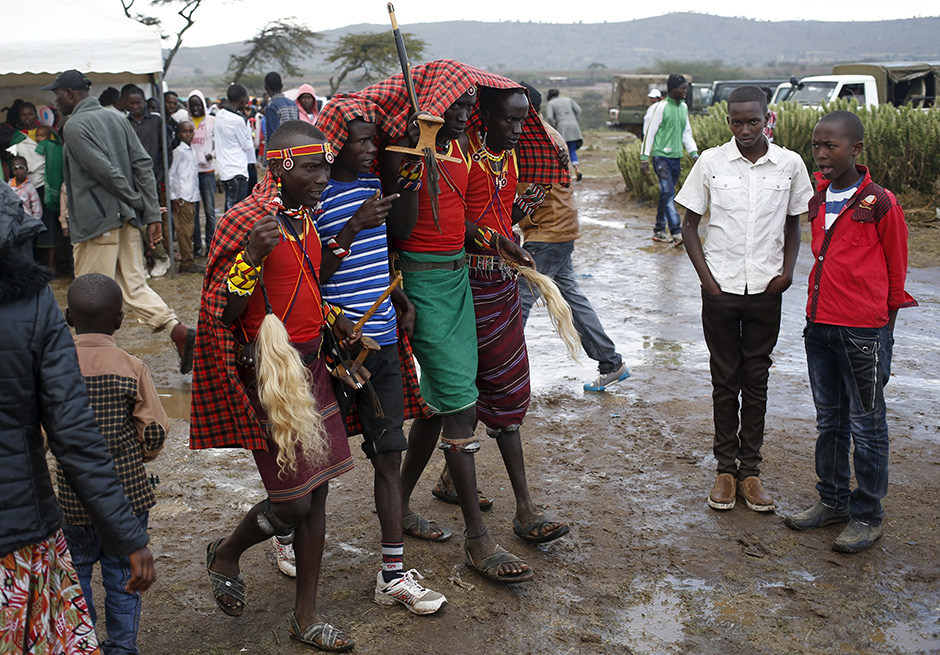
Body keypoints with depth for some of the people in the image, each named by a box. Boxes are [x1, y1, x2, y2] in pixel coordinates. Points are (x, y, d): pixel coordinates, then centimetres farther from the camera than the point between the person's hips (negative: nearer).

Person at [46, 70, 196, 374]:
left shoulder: (75, 126, -10)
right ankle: (179, 331, -6)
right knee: (134, 286, 9)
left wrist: (136, 201, -5)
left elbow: (106, 171, -19)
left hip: (96, 221, -8)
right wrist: (151, 213, 3)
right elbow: (143, 164, 6)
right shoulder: (115, 118, 12)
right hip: (126, 218, 8)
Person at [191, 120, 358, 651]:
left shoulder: (304, 216, 9)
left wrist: (334, 320, 7)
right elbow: (223, 313, -18)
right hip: (269, 374, -8)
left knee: (317, 493, 11)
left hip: (311, 368, 8)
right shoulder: (246, 221, -17)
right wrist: (252, 254, -32)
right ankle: (227, 553, 29)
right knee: (293, 502, -4)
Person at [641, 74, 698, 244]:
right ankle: (676, 232, -19)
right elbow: (649, 132, -6)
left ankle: (659, 231, 17)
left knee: (667, 195, 9)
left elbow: (687, 133, 21)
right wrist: (644, 158, -9)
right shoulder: (661, 107, -8)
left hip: (676, 157, 7)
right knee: (668, 193, -14)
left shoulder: (683, 107, 13)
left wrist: (694, 153, 12)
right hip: (661, 156, -7)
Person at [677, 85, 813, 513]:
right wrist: (706, 278, -5)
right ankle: (726, 468, 18)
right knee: (725, 381, 7)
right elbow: (689, 224, 4)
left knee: (756, 381, 8)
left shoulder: (789, 164, 1)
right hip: (720, 288, -1)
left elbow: (793, 223, 13)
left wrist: (787, 269, -2)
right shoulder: (711, 162, -2)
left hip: (766, 289, 1)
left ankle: (750, 470, 18)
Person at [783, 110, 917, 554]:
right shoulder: (817, 200, 8)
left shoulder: (880, 203, -10)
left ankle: (868, 516, 17)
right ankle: (832, 501, 30)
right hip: (820, 326, 6)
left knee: (866, 426, 5)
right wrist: (820, 313, 16)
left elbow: (897, 267, -2)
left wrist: (885, 326, 2)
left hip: (864, 332, -6)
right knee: (830, 421, 16)